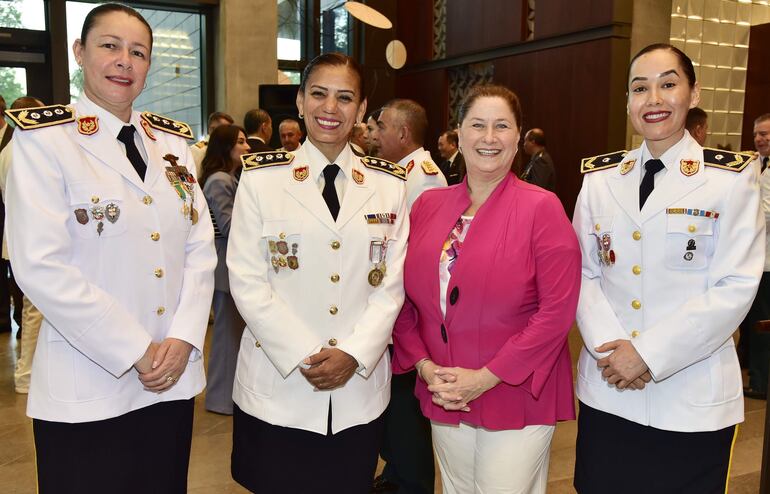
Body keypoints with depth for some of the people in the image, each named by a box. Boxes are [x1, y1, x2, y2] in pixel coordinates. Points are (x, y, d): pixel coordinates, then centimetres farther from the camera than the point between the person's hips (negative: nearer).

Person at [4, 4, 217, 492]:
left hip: (174, 379, 5)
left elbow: (201, 246, 5)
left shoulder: (172, 140, 8)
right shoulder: (44, 138, -7)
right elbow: (40, 267, -15)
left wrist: (183, 338, -8)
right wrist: (136, 352, -15)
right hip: (87, 391, -4)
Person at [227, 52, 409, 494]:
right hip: (278, 388, -1)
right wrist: (303, 357, -13)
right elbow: (247, 281, -6)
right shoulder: (261, 178, -3)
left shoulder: (390, 185, 3)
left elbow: (392, 283, 2)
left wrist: (354, 354, -11)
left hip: (360, 388, 2)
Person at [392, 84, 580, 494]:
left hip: (516, 398, -4)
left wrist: (486, 377, -16)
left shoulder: (542, 207, -9)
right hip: (443, 399, 4)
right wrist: (424, 365, -7)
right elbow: (405, 298, 6)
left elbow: (557, 310, -14)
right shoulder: (427, 205, 3)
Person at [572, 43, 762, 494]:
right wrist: (609, 347, -11)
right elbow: (584, 272, 4)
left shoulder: (732, 178, -4)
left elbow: (736, 287, -11)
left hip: (693, 398, -3)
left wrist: (649, 353, -16)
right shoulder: (599, 177, 6)